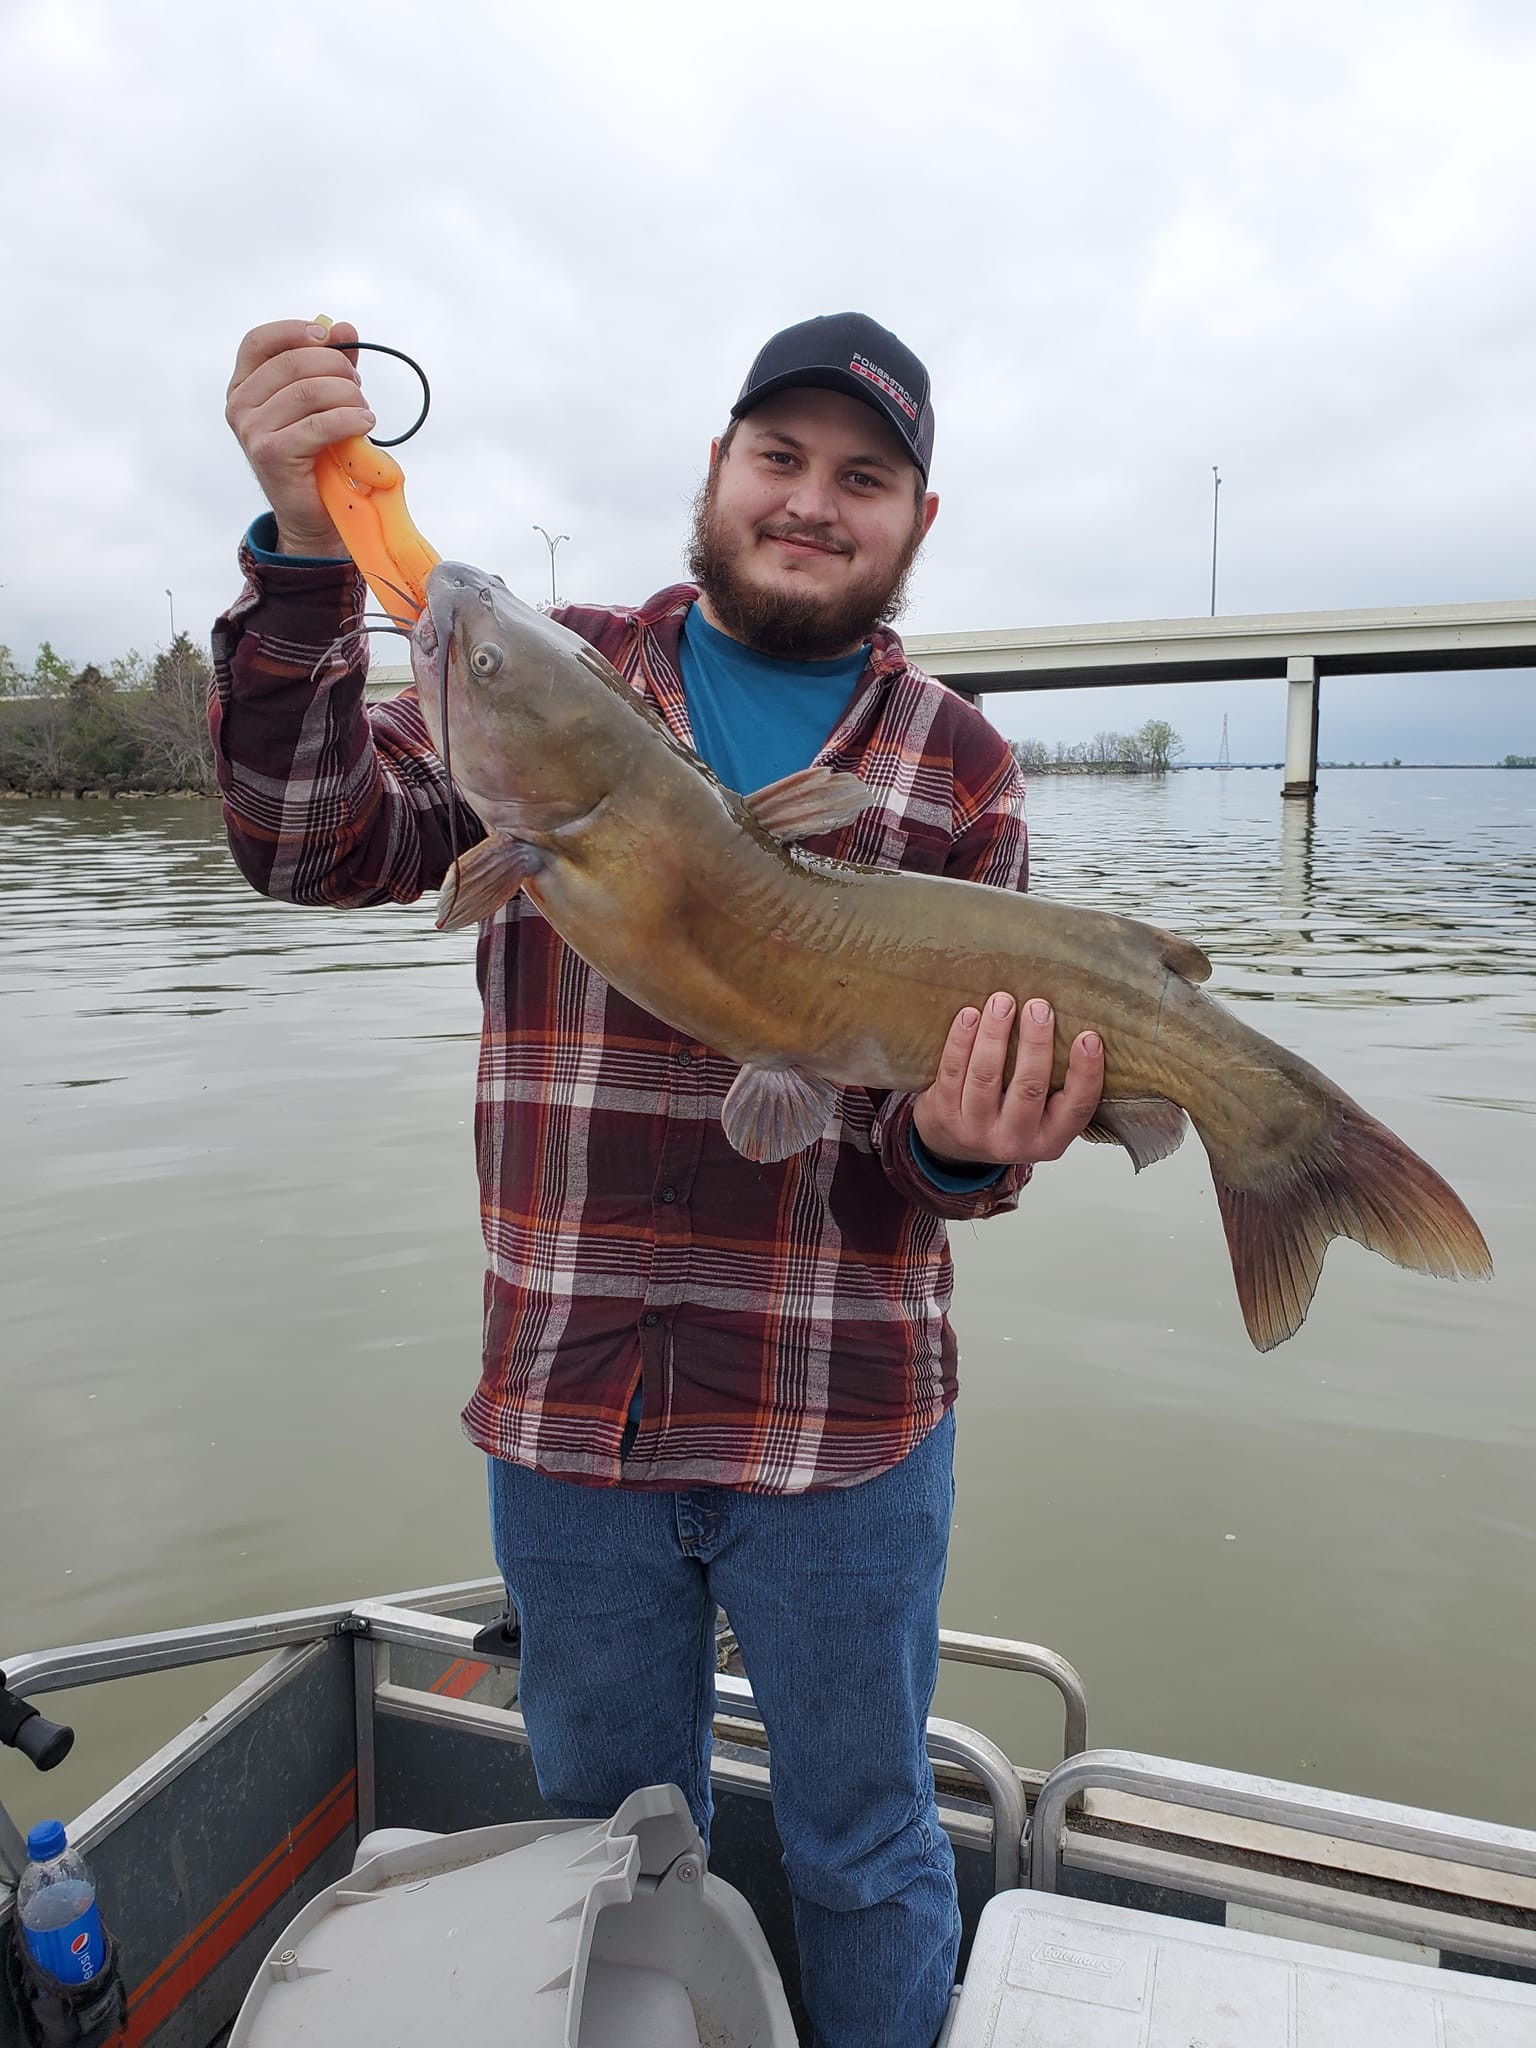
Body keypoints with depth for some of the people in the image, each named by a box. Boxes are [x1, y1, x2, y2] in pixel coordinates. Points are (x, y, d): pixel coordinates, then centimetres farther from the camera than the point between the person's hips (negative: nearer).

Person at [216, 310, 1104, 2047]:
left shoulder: (957, 767, 1)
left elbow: (955, 1093, -3)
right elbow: (319, 846, -10)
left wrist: (960, 1146, -26)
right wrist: (306, 552, -22)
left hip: (844, 1425, 0)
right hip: (562, 1403, 1)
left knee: (863, 1852, 20)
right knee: (604, 1828, 25)